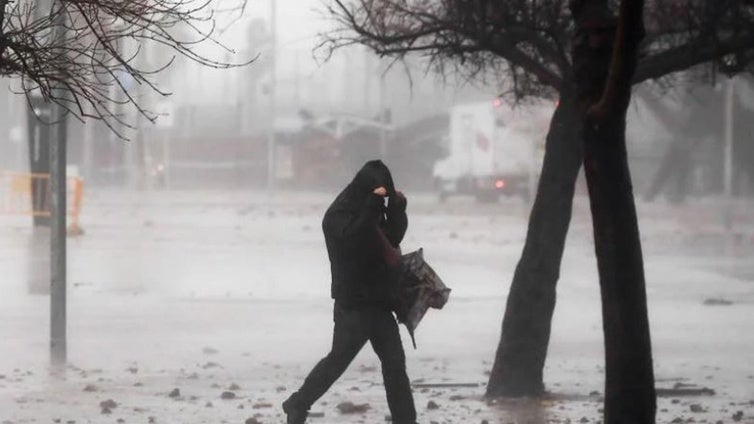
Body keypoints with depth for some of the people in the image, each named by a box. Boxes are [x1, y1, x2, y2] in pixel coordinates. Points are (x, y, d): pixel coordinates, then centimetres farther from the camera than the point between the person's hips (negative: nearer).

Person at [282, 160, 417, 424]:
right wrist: (373, 205, -32)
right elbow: (351, 237, -30)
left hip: (377, 301, 8)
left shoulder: (371, 211, 11)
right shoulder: (340, 213, -13)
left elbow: (393, 237, 15)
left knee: (395, 362, 7)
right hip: (354, 302, -8)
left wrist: (397, 209, -1)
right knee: (339, 359, -2)